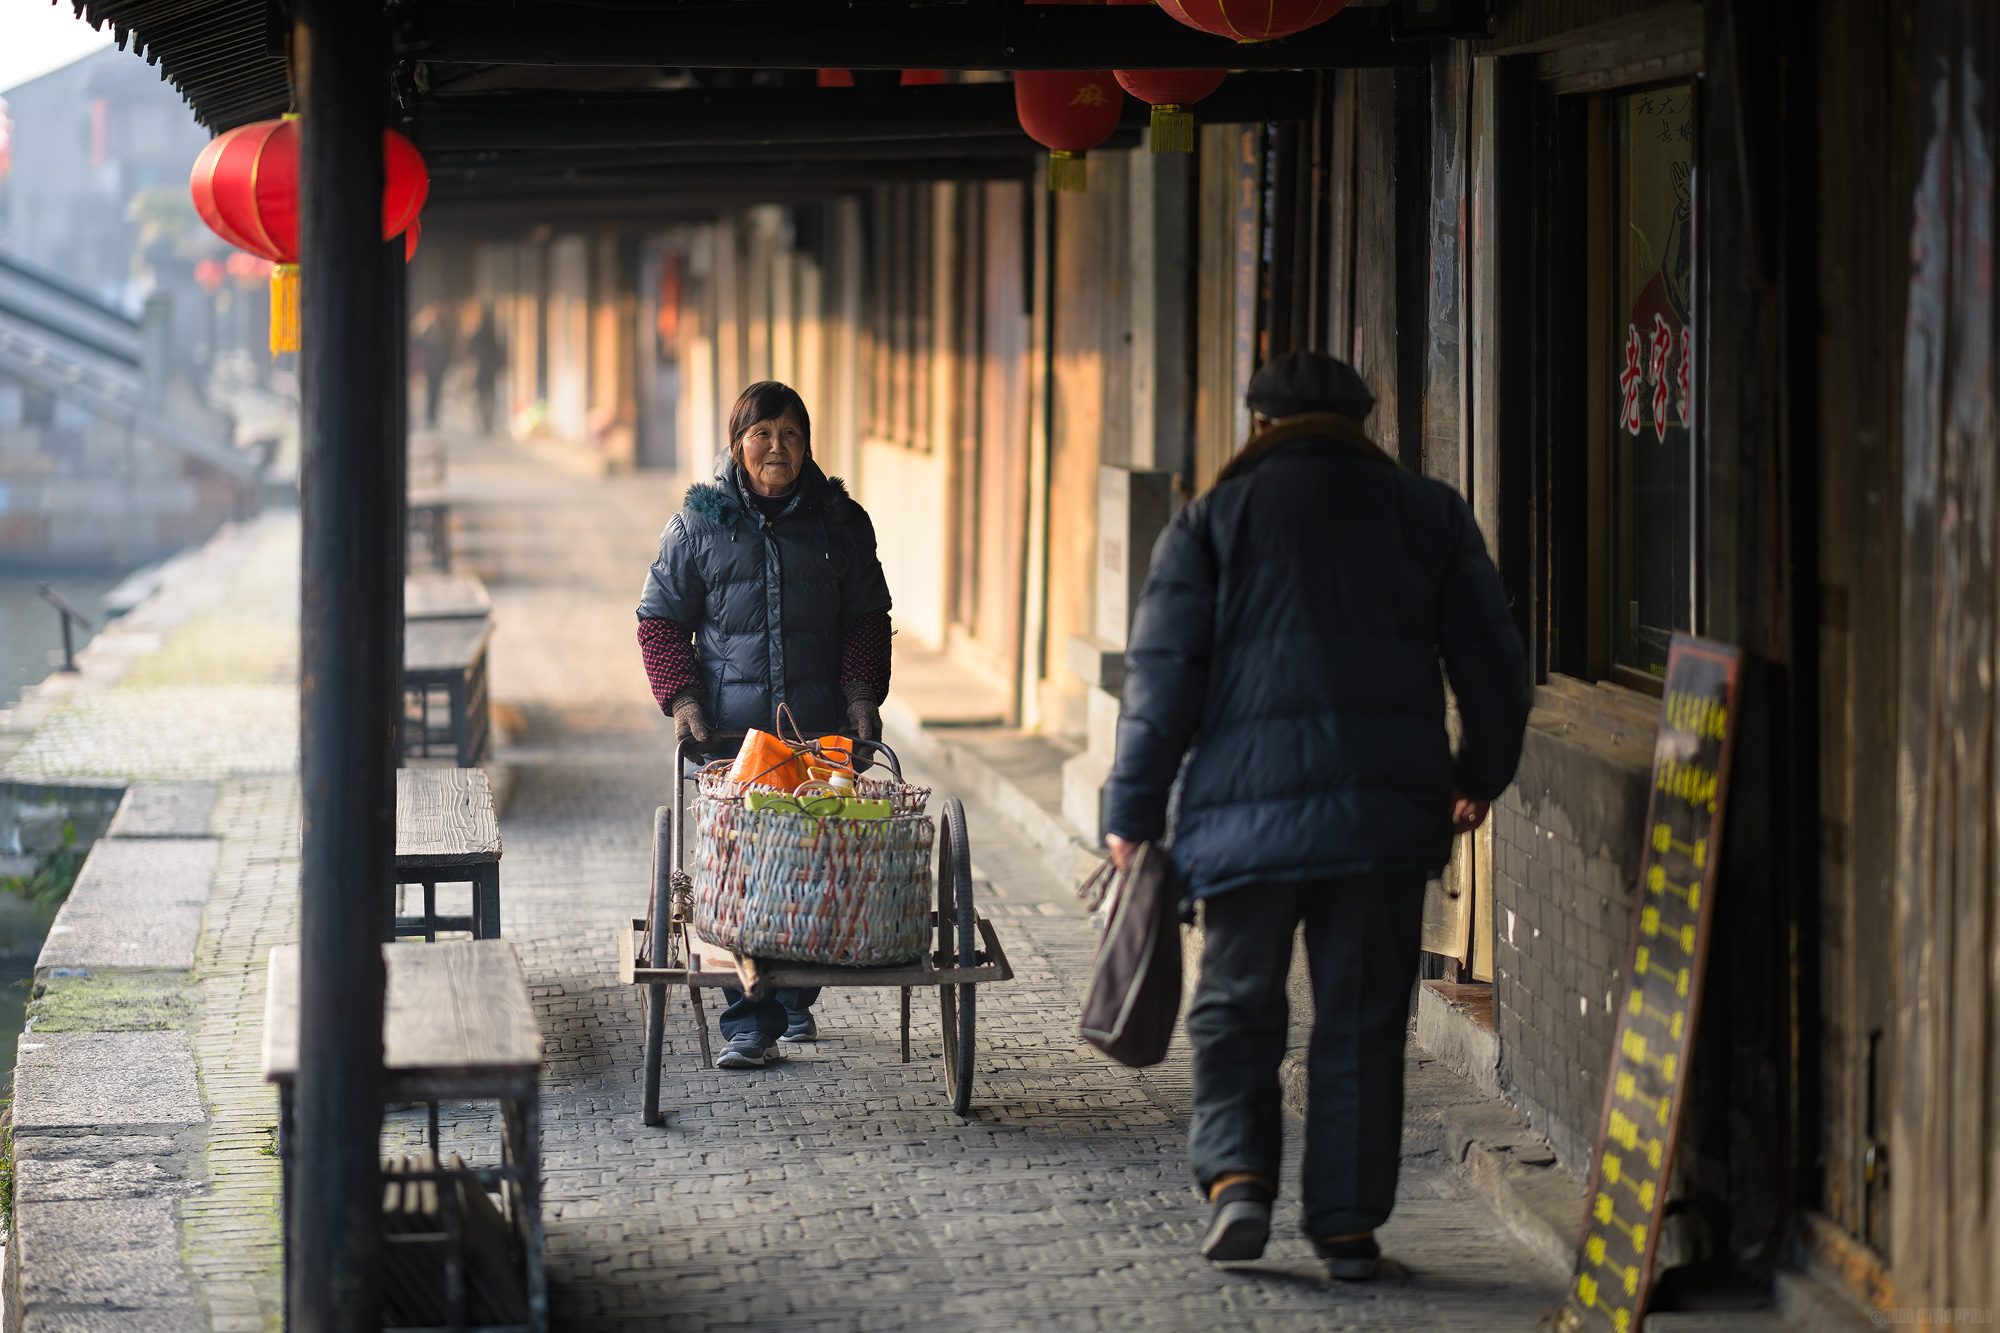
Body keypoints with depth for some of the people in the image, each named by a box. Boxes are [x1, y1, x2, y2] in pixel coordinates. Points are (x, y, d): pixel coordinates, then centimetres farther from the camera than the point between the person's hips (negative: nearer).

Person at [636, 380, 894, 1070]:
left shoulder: (841, 521, 8)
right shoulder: (698, 523, 4)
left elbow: (868, 618, 14)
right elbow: (661, 618, 7)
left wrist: (861, 691, 0)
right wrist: (682, 699, -5)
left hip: (825, 729, 2)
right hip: (730, 729, -2)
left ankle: (796, 1000, 24)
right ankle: (749, 1022, -5)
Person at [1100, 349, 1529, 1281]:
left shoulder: (1214, 521, 4)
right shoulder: (1430, 514, 10)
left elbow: (1163, 674, -1)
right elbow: (1492, 662, 11)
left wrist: (1132, 813, 3)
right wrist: (1481, 777, 26)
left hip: (1249, 807, -1)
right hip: (1388, 809, 1)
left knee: (1236, 1009, 12)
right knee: (1362, 1022, 7)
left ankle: (1235, 1176, -6)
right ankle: (1347, 1223, 7)